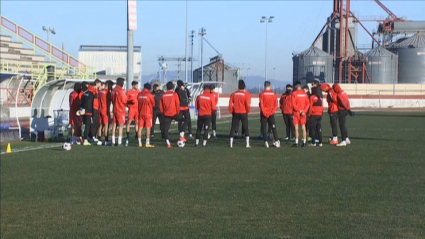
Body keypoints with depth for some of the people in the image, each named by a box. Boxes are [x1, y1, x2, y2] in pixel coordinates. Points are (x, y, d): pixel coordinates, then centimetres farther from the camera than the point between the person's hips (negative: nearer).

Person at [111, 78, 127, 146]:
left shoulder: (113, 90, 5)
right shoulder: (121, 91, -16)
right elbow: (125, 100, -11)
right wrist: (125, 96, 5)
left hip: (115, 110, 7)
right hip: (121, 110, -7)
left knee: (114, 125, 9)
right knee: (120, 126, -4)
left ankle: (113, 141, 12)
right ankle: (119, 142, -6)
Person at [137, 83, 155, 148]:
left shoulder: (139, 95, 5)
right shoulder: (149, 95, -9)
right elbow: (153, 104, 1)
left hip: (140, 113, 5)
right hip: (148, 113, -5)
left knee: (140, 128, 6)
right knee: (148, 128, -3)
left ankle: (140, 143, 6)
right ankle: (147, 143, -6)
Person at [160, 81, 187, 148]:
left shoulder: (163, 95, 7)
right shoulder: (174, 94, -4)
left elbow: (160, 106, 6)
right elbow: (177, 104, -7)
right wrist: (178, 112, 7)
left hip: (166, 115, 3)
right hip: (174, 114, -3)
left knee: (165, 129, 7)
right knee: (184, 121, 15)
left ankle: (168, 143, -2)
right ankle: (182, 136, 3)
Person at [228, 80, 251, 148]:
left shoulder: (233, 94, 2)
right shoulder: (246, 94, -7)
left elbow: (230, 104, -1)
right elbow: (248, 105, -13)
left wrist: (231, 112, 11)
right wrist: (247, 111, 5)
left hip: (235, 113, 2)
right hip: (243, 113, -2)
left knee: (233, 128, 7)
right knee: (245, 128, 7)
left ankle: (231, 144, 5)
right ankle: (247, 144, 4)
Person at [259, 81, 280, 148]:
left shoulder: (262, 94, -6)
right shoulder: (273, 94, 1)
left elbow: (261, 105, -9)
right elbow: (276, 105, -1)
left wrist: (264, 112, -4)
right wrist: (272, 111, 0)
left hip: (264, 114, -2)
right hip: (271, 114, 2)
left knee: (263, 128, 6)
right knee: (273, 127, 6)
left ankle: (266, 142, 0)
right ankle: (276, 141, -3)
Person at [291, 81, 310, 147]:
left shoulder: (294, 94, -7)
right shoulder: (304, 93, 5)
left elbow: (293, 104, -14)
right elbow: (308, 103, 0)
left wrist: (299, 110, -9)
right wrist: (304, 111, -6)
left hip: (296, 113, -4)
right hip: (303, 113, 4)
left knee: (296, 128, -1)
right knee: (303, 128, 8)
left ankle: (296, 142, -4)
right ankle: (304, 142, 7)